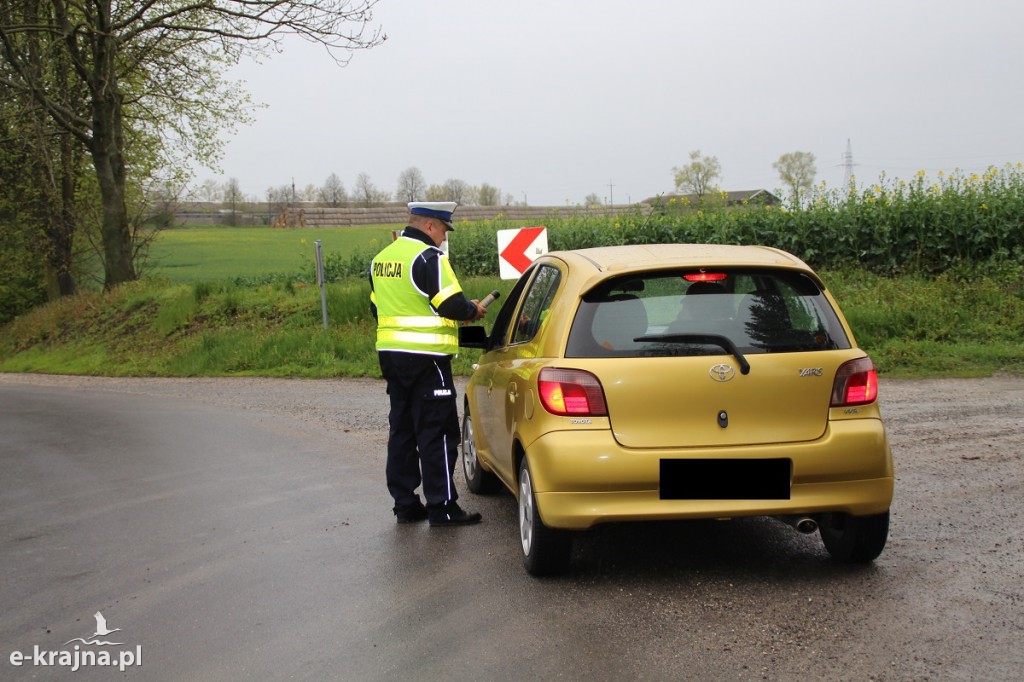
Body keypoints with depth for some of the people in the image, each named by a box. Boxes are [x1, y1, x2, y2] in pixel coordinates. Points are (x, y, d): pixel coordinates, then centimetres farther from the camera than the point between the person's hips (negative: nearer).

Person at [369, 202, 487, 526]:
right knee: (436, 432, -3)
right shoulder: (428, 257, -14)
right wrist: (472, 310, 0)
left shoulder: (381, 259, 13)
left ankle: (405, 503, 18)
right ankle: (442, 507, 0)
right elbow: (451, 305, -19)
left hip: (390, 353, 8)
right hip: (425, 357, -8)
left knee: (402, 428, 14)